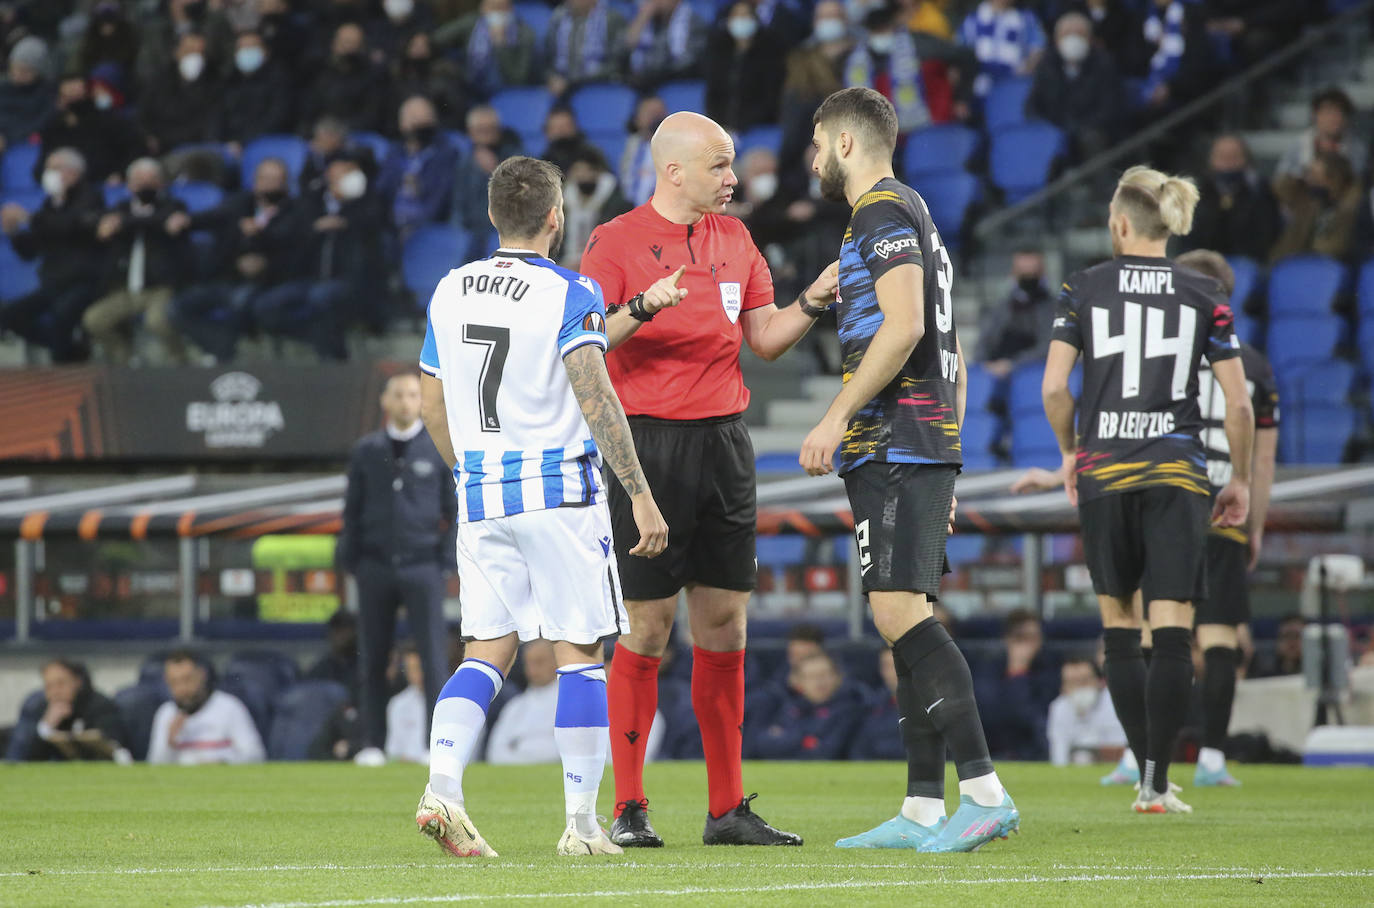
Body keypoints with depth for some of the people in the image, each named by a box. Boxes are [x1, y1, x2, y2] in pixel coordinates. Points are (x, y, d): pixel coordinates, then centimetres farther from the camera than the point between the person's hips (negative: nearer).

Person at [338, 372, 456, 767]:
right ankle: (373, 744, 9)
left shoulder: (439, 450, 5)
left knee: (433, 656, -7)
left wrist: (446, 560, -2)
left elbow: (453, 509, 6)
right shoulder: (365, 451, 9)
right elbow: (352, 510, 12)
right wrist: (351, 561, 3)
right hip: (375, 568, 2)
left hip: (422, 567, -2)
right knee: (372, 661, 3)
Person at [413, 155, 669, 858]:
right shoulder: (569, 295, -9)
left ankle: (441, 786, -11)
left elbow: (432, 405, 15)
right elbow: (596, 399, -18)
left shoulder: (450, 293, 8)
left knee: (489, 649, 9)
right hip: (559, 487, -5)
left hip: (479, 492, 5)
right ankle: (581, 821, 0)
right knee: (579, 654, 1)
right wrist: (641, 496, -16)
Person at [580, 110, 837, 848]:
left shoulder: (733, 238, 15)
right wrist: (642, 307, -25)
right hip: (648, 444, -6)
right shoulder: (616, 241, -4)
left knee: (725, 622, 5)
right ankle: (628, 808, 1)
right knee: (649, 626, -5)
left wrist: (814, 300, 2)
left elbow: (764, 338, 18)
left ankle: (727, 809, 10)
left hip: (724, 440, 6)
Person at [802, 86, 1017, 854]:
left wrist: (836, 420, -19)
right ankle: (924, 810, 6)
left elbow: (903, 326, -21)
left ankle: (985, 791, -22)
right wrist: (947, 470, 26)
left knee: (899, 609, -16)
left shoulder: (883, 212, -7)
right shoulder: (917, 217, 24)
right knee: (908, 617, 8)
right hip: (926, 444, 10)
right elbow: (951, 351, 26)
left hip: (894, 444, -10)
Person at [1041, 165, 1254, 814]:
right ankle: (1156, 784, -8)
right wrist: (1241, 479, 11)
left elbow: (1053, 388, -5)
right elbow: (1238, 402, -1)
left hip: (1102, 473, 1)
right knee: (1172, 633, -2)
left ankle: (1147, 773, 12)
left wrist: (1069, 451, 12)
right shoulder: (1203, 295, 2)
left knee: (1119, 627, 13)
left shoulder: (1083, 289, 1)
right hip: (1176, 473, -1)